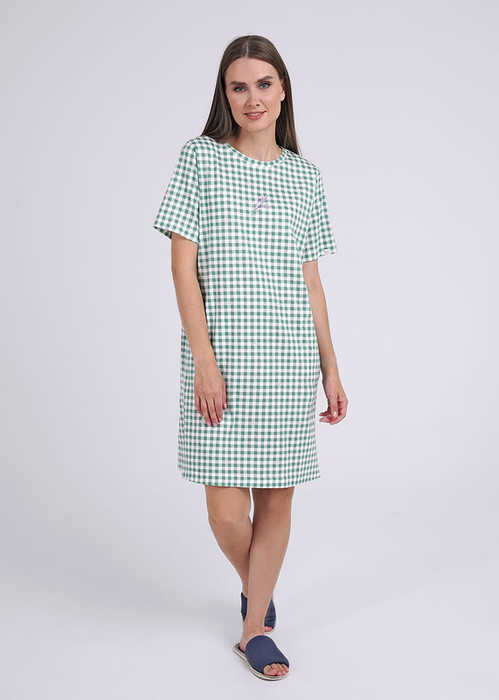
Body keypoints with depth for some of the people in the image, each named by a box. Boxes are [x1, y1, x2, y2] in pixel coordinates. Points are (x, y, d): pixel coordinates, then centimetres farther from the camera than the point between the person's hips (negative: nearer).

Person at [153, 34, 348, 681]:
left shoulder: (305, 177, 12)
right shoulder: (200, 159, 2)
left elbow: (311, 283, 13)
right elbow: (183, 267, -4)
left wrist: (330, 370, 10)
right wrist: (204, 360, -13)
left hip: (288, 361, 3)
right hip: (221, 357, -2)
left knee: (277, 500, 7)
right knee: (226, 509, -2)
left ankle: (254, 628, 26)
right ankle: (255, 586, 33)